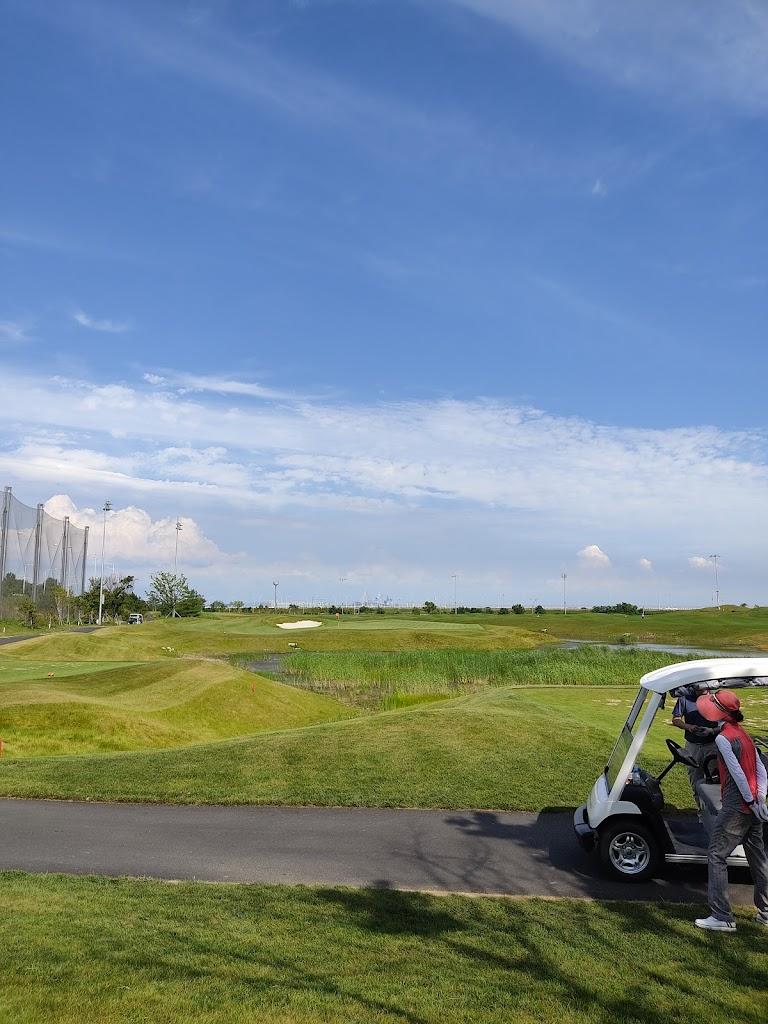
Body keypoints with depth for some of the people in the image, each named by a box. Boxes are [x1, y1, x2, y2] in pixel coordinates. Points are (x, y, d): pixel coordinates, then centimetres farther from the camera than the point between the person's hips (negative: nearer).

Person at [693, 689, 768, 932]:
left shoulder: (723, 738, -16)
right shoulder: (744, 734, 12)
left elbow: (737, 773, -21)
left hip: (736, 806, -9)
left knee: (716, 856, -2)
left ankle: (722, 917, -2)